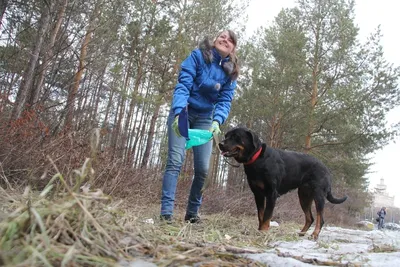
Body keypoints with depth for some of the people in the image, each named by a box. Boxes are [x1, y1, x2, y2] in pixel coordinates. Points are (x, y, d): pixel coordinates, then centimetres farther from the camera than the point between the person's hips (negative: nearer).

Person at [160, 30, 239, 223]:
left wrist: (217, 121, -28)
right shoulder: (198, 56, -10)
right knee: (175, 160, -15)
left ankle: (192, 212, 11)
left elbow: (225, 101, -8)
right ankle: (166, 211, -12)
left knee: (203, 168, -4)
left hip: (205, 118, 3)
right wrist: (178, 112, -35)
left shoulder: (230, 71, 0)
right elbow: (183, 84, -19)